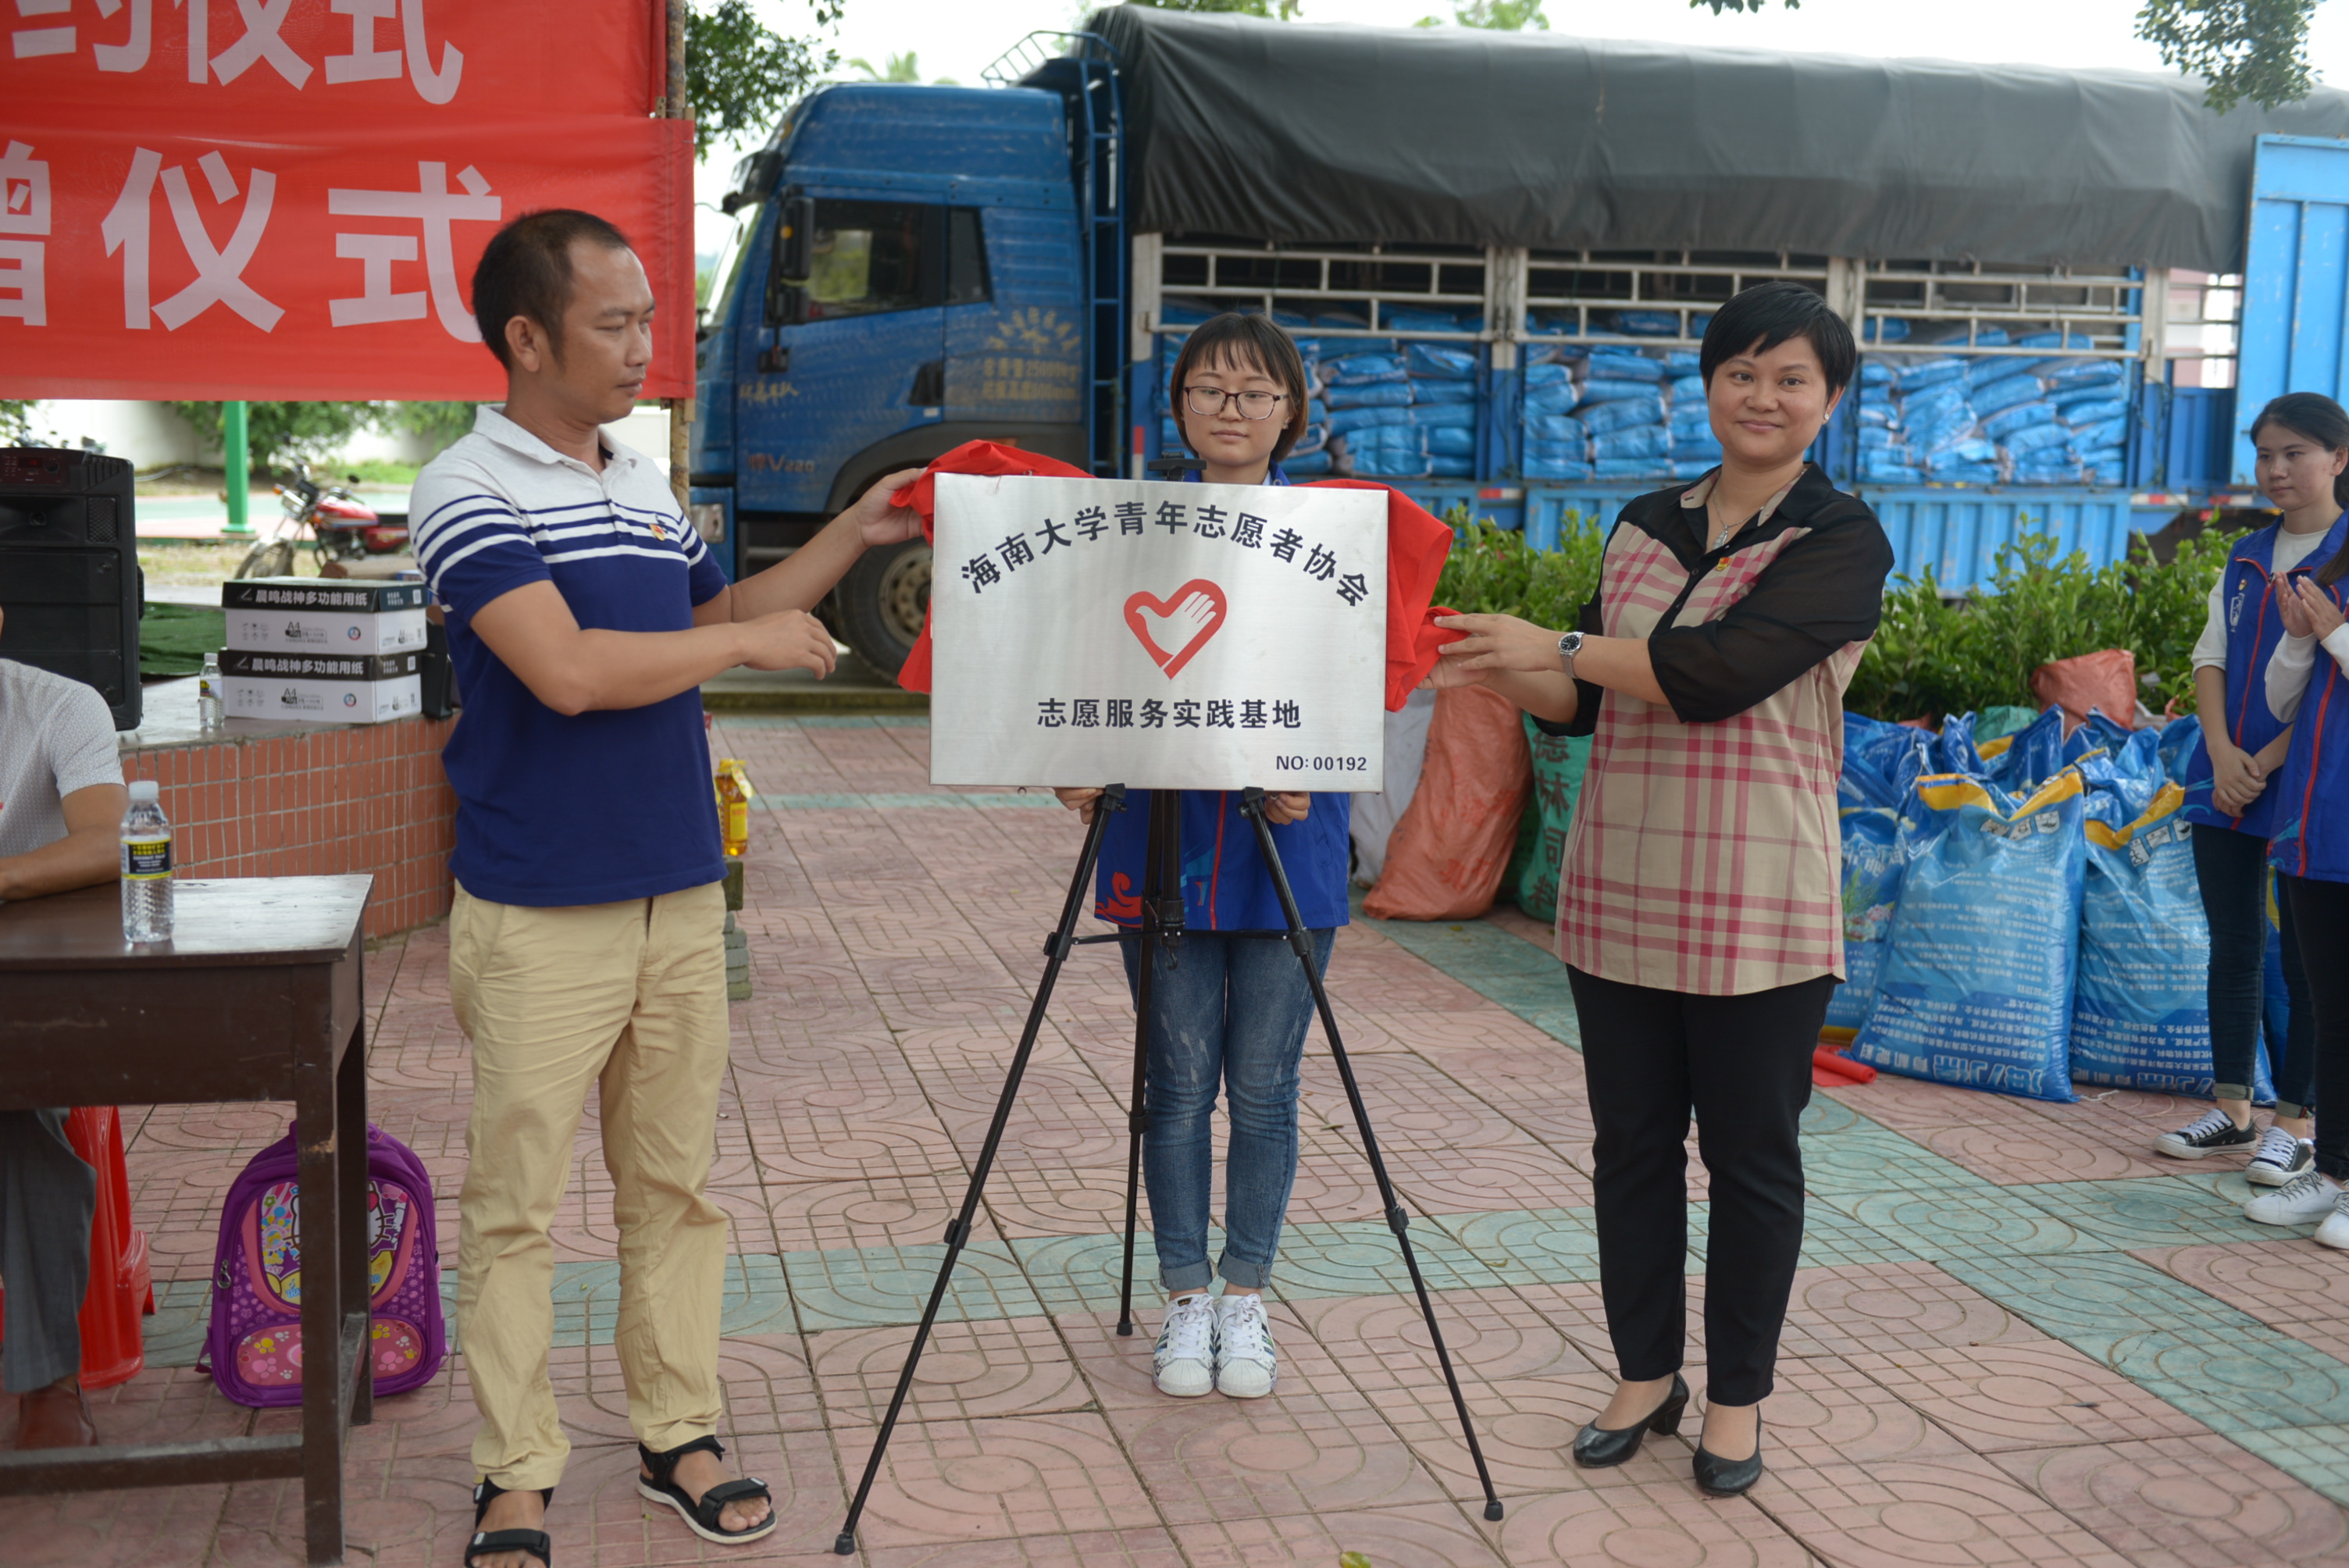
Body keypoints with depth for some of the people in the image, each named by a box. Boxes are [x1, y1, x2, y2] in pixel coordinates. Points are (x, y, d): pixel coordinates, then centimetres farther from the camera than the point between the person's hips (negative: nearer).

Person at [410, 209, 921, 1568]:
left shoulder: (650, 487, 12)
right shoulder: (467, 490, -11)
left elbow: (717, 615, 26)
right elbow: (569, 668, -23)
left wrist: (856, 534, 15)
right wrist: (752, 642, -13)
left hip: (681, 896, 7)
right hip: (540, 917, -6)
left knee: (677, 1184, 12)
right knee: (516, 1202, 2)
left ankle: (679, 1432, 24)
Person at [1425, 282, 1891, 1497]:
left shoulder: (1841, 541, -6)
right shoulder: (1646, 526, 12)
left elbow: (1720, 670, -20)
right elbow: (1586, 703, 13)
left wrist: (1559, 644, -15)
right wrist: (1501, 668, -6)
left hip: (1755, 914, -5)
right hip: (1620, 894, 5)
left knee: (1751, 1157, 7)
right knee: (1631, 1143, 13)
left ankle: (1737, 1398, 23)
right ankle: (1646, 1373, 29)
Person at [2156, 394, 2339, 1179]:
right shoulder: (2247, 555, 13)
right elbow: (2210, 657, 8)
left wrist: (2267, 762, -16)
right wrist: (2222, 753, -7)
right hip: (2225, 782, 6)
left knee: (2304, 955, 1)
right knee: (2233, 946, 10)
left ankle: (2294, 1123, 9)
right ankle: (2232, 1110, 19)